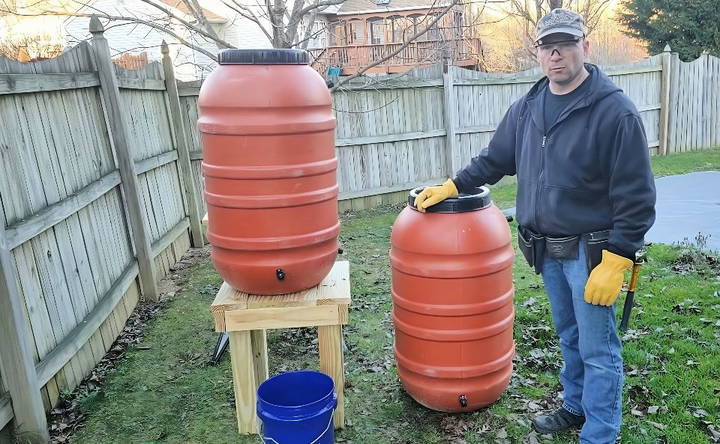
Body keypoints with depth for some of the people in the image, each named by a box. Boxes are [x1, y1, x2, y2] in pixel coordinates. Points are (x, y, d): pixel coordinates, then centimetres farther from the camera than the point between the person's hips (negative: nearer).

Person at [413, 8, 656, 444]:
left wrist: (615, 262, -19)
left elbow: (636, 198, -16)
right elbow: (494, 160, 16)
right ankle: (576, 407, 42)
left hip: (591, 249, -6)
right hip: (547, 248, 6)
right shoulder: (528, 107, 5)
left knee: (597, 350, 4)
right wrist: (450, 188, 10)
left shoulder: (615, 111, -16)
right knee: (569, 337, 22)